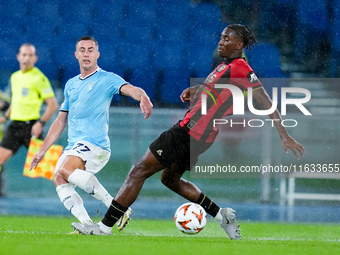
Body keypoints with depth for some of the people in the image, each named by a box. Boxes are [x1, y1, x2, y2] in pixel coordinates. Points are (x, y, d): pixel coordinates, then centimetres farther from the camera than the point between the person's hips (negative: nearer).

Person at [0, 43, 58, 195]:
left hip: (31, 126, -6)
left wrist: (40, 123, -18)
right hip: (15, 125, 6)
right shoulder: (14, 77, 14)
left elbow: (53, 104, -10)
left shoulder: (39, 78, -8)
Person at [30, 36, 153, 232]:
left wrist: (143, 97, -42)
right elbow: (61, 121, 28)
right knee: (60, 180, -14)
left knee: (65, 170, -28)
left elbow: (130, 89, -17)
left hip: (95, 144, -7)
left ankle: (117, 207, -24)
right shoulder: (71, 85, 22)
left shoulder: (107, 79, 2)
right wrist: (42, 151, 24)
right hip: (74, 146, 7)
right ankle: (88, 225, -21)